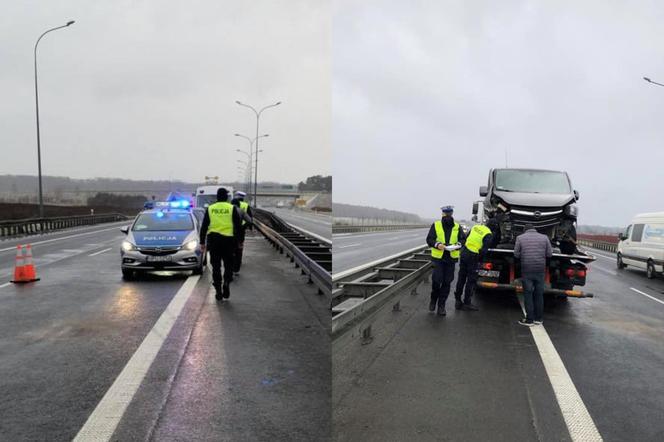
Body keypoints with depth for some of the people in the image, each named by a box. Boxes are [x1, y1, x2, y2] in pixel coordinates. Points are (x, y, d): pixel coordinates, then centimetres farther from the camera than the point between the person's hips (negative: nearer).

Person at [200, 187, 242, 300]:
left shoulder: (210, 209, 6)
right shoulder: (232, 208, 0)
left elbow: (204, 226, 6)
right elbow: (238, 226, -1)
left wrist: (202, 242, 10)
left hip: (213, 239, 2)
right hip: (228, 239, -1)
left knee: (216, 266, 10)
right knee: (228, 265, 11)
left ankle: (218, 291, 11)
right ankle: (226, 282, -14)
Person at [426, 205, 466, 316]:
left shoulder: (457, 227, 7)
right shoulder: (435, 225, 2)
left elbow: (463, 239, 8)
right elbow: (429, 239, 0)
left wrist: (458, 244, -13)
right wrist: (437, 244, -19)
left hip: (451, 258, 2)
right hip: (438, 257, -2)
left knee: (447, 282, 5)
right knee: (436, 280, -6)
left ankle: (441, 306, 15)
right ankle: (433, 300, 22)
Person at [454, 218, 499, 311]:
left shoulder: (476, 227, 8)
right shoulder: (489, 235, -11)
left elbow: (466, 238, 14)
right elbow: (484, 250, -15)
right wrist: (479, 258, 0)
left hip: (464, 252, 7)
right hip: (472, 257, -7)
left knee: (461, 278, 15)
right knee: (471, 280, 5)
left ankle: (458, 300, 22)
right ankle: (467, 303, 10)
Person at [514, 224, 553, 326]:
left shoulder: (520, 238, 0)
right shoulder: (544, 237, 5)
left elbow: (516, 254, -1)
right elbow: (549, 253, 4)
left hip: (527, 270, -2)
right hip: (540, 270, 2)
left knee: (528, 294, 3)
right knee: (539, 294, 12)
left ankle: (529, 320, 5)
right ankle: (538, 318, 20)